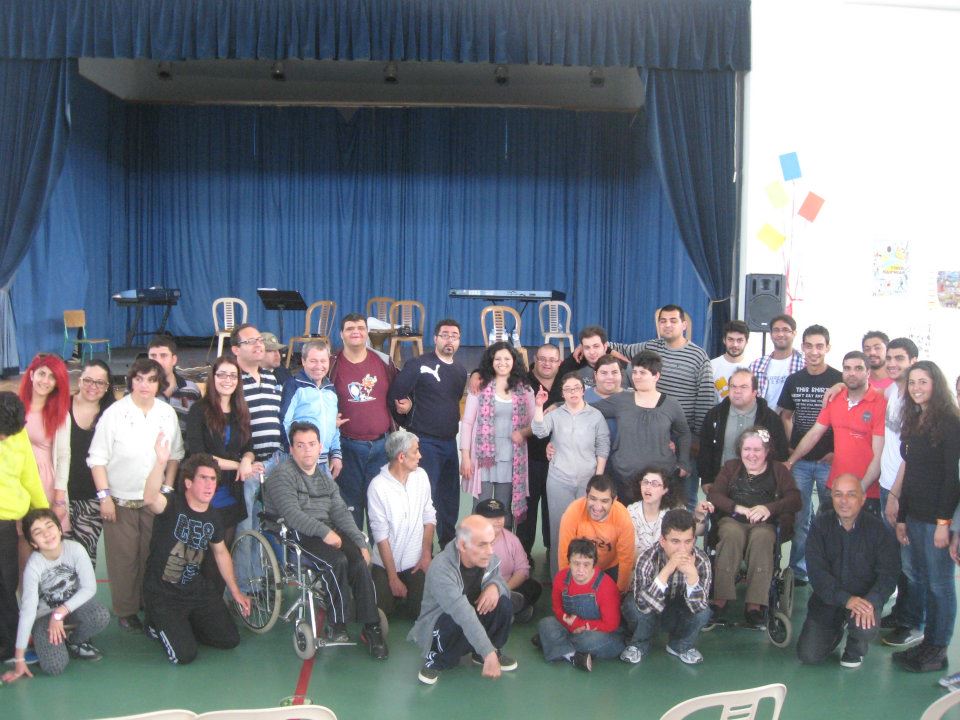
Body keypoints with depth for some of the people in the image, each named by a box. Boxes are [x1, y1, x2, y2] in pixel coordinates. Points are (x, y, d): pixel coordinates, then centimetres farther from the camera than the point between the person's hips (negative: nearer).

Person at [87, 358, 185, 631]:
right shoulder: (114, 413, -10)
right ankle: (125, 610, 18)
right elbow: (97, 458, -7)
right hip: (120, 501, -3)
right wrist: (104, 496, -11)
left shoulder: (167, 413, 0)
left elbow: (175, 455, 10)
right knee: (124, 558, 3)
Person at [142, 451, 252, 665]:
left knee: (230, 640, 7)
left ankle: (183, 625, 28)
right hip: (163, 593, -6)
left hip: (197, 589, 6)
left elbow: (221, 553, 15)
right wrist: (160, 462, -61)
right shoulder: (172, 504, -20)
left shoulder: (212, 516, -1)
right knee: (184, 655, -13)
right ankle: (157, 624, 16)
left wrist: (235, 591, 18)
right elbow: (150, 500, -45)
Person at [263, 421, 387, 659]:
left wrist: (361, 541, -1)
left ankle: (371, 627, -16)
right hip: (297, 535, -6)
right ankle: (337, 626, -16)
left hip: (329, 530, 6)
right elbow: (292, 514, -16)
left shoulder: (325, 476, 21)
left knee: (360, 561, -21)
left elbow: (341, 512, 13)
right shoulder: (282, 474, -2)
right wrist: (324, 532, -26)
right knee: (337, 561, -30)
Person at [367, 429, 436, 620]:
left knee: (418, 611, -7)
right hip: (386, 563, -3)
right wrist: (393, 577, -12)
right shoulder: (378, 486, -15)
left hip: (417, 562, 3)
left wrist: (426, 554, -5)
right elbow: (381, 535, -14)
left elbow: (429, 517, 6)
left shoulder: (421, 476, -1)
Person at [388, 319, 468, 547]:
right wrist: (411, 421, -3)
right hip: (425, 441, -6)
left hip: (450, 441, 7)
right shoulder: (418, 365, -9)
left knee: (450, 497, 14)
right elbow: (396, 395, -11)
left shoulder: (461, 371, 11)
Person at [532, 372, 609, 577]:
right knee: (560, 525, 3)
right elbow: (540, 432, -12)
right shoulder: (555, 414, 5)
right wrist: (539, 406, -19)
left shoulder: (595, 415, 3)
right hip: (559, 480, 0)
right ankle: (558, 574, 13)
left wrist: (599, 476, 0)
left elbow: (603, 448, 4)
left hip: (588, 480, 0)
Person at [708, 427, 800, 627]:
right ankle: (720, 599, -39)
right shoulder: (730, 467, 22)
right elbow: (714, 496, 7)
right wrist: (738, 508, -11)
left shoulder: (778, 470, 18)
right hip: (732, 521, 1)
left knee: (761, 537, -37)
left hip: (765, 524, -1)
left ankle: (755, 604, -39)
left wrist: (769, 508, -16)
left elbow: (795, 500, 2)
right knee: (733, 535, -35)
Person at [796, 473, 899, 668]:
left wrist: (871, 601, -29)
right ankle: (837, 629, 27)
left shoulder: (877, 528, -9)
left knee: (865, 628, -34)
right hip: (828, 599, 1)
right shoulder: (820, 524, -7)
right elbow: (816, 570, -14)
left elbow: (888, 573, -11)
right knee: (808, 656, -7)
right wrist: (846, 599, -27)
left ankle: (855, 650, 6)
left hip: (864, 597, -1)